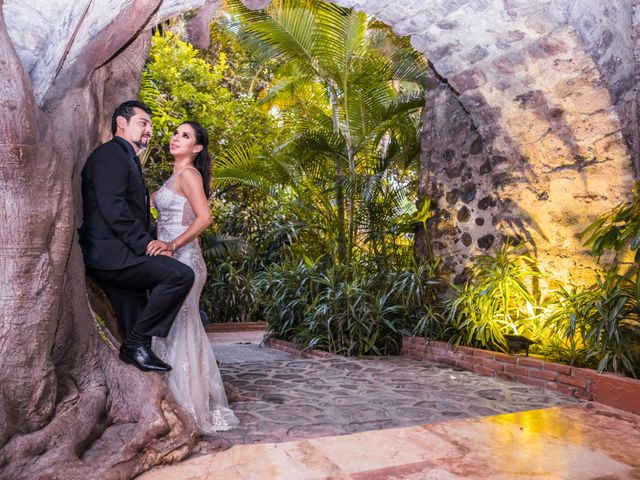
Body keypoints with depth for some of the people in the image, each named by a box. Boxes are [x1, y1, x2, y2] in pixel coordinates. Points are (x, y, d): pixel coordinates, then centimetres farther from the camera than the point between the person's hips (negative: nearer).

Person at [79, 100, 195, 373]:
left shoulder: (127, 159, 25)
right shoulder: (111, 153, -6)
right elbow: (112, 208, -20)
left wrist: (149, 242, 5)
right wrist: (145, 242, -20)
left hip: (113, 258, 10)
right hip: (112, 253, -10)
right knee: (181, 275, -20)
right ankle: (137, 341, -10)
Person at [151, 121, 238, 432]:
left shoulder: (188, 174, -8)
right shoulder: (177, 176, 19)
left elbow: (204, 217, -20)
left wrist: (171, 244, -25)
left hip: (182, 259, -9)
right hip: (173, 259, 9)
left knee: (179, 332, -5)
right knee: (176, 332, 13)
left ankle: (192, 408, 6)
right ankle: (188, 404, 24)